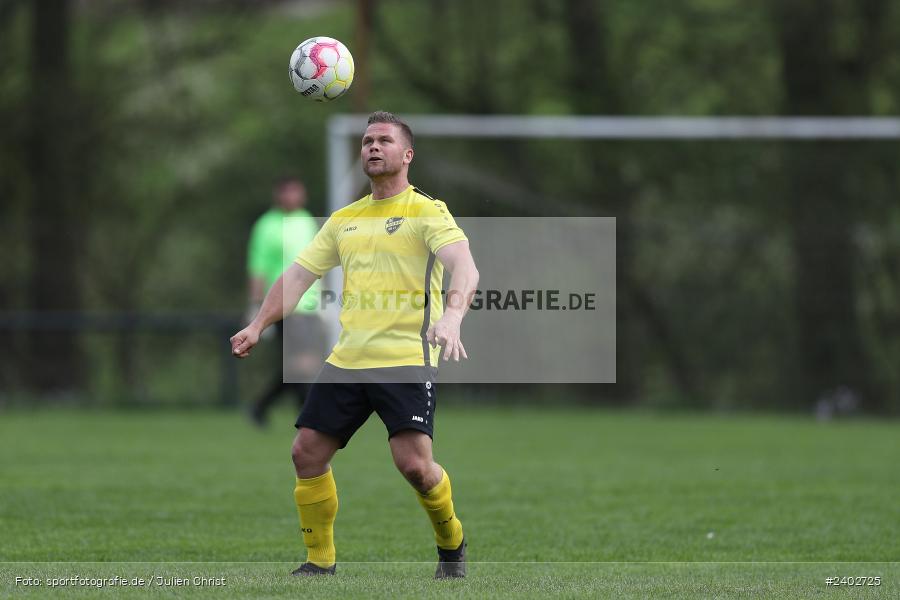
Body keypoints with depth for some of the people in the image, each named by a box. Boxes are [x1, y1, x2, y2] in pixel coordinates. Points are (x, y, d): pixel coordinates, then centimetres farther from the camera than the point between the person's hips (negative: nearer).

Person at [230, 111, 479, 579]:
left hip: (406, 360, -6)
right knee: (307, 452, 0)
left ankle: (451, 545, 9)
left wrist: (452, 316, -37)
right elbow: (299, 274, 17)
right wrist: (259, 325, 4)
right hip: (347, 360, 6)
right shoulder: (344, 220, 17)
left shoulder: (427, 213, -3)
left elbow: (464, 267, -18)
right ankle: (320, 560, 15)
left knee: (413, 464, -18)